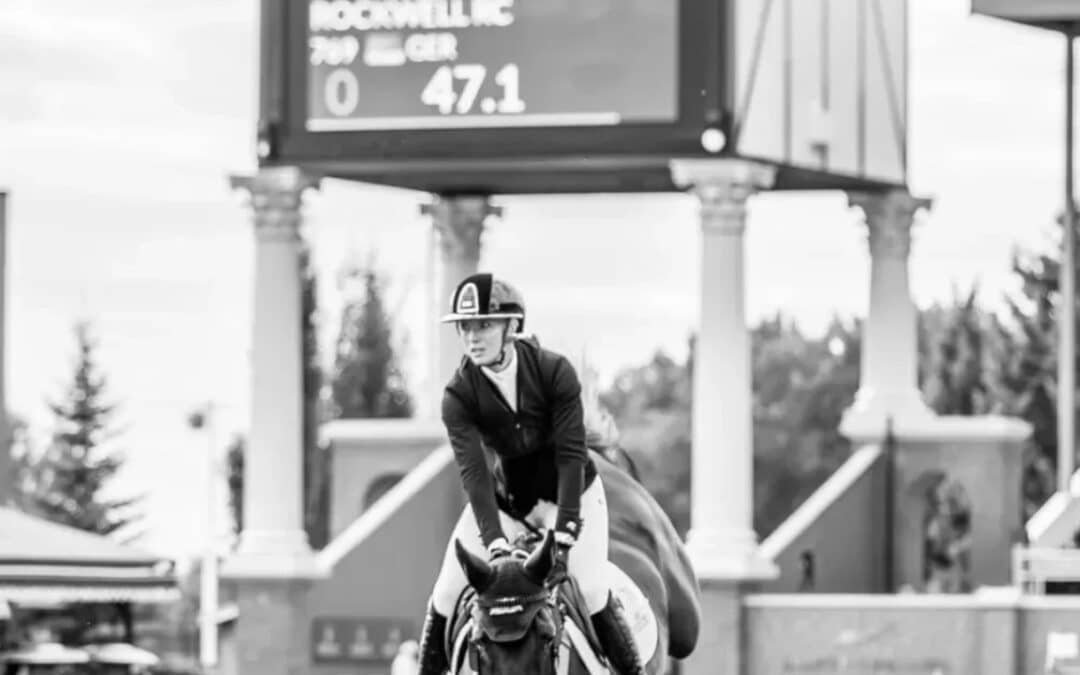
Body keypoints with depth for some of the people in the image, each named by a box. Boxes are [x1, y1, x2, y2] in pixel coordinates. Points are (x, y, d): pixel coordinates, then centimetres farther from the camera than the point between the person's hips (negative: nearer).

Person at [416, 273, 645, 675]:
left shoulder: (554, 371, -22)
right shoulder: (458, 396, -19)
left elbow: (571, 456, -24)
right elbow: (473, 472, -26)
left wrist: (563, 533, -32)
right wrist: (494, 541, -38)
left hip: (568, 492, -2)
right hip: (502, 499, 2)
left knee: (591, 590, -18)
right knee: (448, 593, -8)